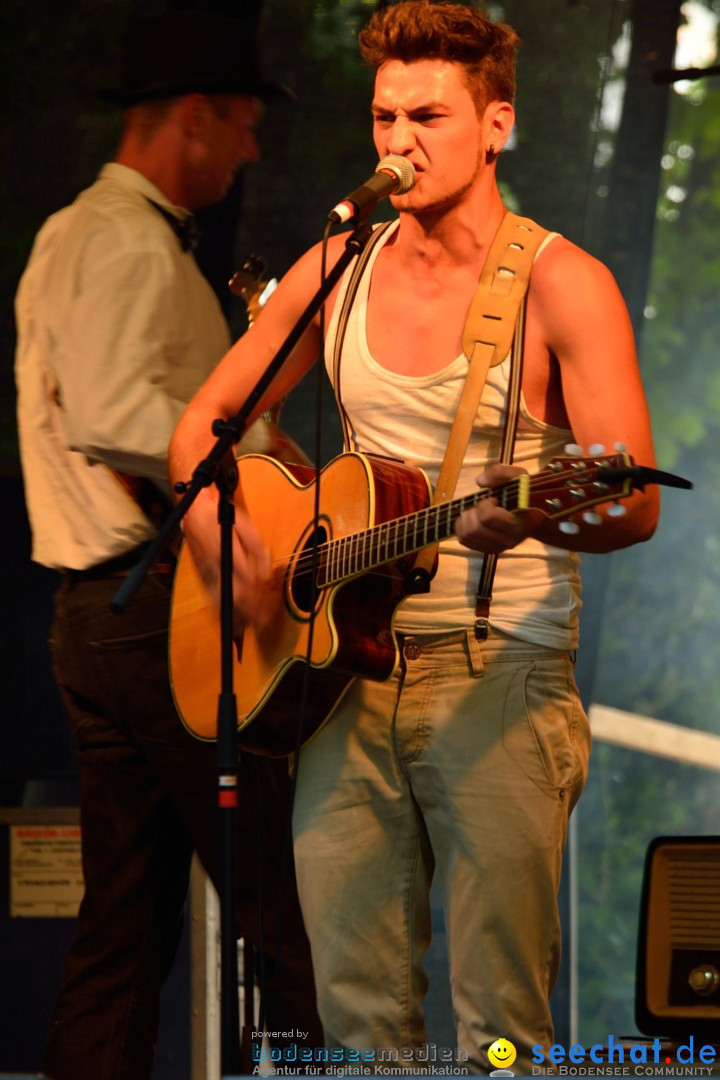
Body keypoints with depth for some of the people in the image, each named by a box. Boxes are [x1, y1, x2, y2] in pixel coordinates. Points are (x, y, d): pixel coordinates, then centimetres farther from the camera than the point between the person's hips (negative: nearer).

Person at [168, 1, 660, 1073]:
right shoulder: (338, 271, 11)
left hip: (499, 675, -5)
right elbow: (204, 421, 17)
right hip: (346, 670, 5)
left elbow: (636, 507, -11)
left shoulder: (560, 285, -5)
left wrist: (532, 520, -32)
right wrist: (217, 531, -3)